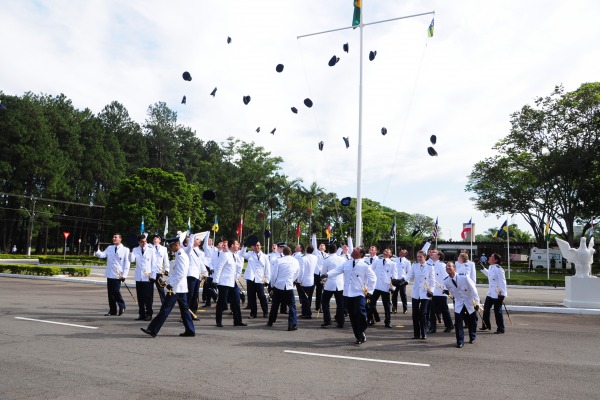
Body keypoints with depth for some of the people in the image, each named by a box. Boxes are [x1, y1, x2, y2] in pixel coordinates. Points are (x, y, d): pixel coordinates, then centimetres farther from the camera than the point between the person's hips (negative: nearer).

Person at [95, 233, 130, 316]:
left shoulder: (125, 250, -3)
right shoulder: (109, 248, 11)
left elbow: (127, 263, -5)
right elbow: (102, 255, 0)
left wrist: (124, 275, -10)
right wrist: (96, 250, -18)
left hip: (118, 275, -5)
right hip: (109, 274, 5)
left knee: (116, 291, -8)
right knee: (110, 292, 8)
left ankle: (122, 306, 14)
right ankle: (112, 310, 18)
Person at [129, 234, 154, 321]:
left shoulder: (151, 250, -1)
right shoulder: (135, 250, 6)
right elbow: (131, 260, -8)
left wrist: (152, 275, -2)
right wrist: (131, 251, -22)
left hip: (148, 277, -3)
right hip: (138, 277, 3)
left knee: (148, 297, -2)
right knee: (140, 297, 8)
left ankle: (148, 314, 7)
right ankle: (141, 314, 17)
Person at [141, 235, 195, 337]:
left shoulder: (180, 256, -16)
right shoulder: (183, 255, 14)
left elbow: (181, 274, -23)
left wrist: (171, 284, -21)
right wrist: (168, 281, 13)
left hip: (175, 288, -10)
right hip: (182, 288, 10)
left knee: (165, 309, -5)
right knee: (184, 309, 11)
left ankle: (153, 330, -1)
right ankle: (190, 330, 15)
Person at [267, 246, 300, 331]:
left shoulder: (279, 261, -7)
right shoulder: (296, 261, 1)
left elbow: (274, 274, -6)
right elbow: (296, 275, 9)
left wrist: (272, 285, 8)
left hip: (278, 286, 1)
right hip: (289, 286, 0)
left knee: (275, 304, 16)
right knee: (292, 306, 5)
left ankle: (270, 322, 29)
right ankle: (292, 325, -4)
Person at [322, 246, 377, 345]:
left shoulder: (364, 266, -6)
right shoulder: (346, 264, 7)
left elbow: (373, 278, -1)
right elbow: (337, 270, -3)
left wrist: (369, 291, -4)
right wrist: (327, 274, -21)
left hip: (359, 294, -5)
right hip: (348, 294, 5)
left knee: (360, 314, -17)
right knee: (352, 316, 8)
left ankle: (361, 333, 6)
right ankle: (359, 336, 21)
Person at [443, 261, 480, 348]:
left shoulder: (464, 277, -24)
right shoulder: (446, 281, -12)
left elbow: (473, 289, -15)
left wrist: (477, 302, -13)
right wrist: (446, 291, -5)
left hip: (470, 303, -2)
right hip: (459, 303, 2)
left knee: (472, 322, 13)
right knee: (458, 320, -15)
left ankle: (472, 337, 42)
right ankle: (460, 341, -2)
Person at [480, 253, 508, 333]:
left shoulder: (498, 269, -21)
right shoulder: (491, 267, 7)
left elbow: (502, 282, -20)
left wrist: (502, 295, -20)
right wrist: (482, 268, 26)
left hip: (497, 294, -9)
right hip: (490, 293, 9)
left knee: (497, 311, -1)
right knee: (486, 308, 16)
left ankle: (501, 329, 12)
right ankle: (486, 325, 31)